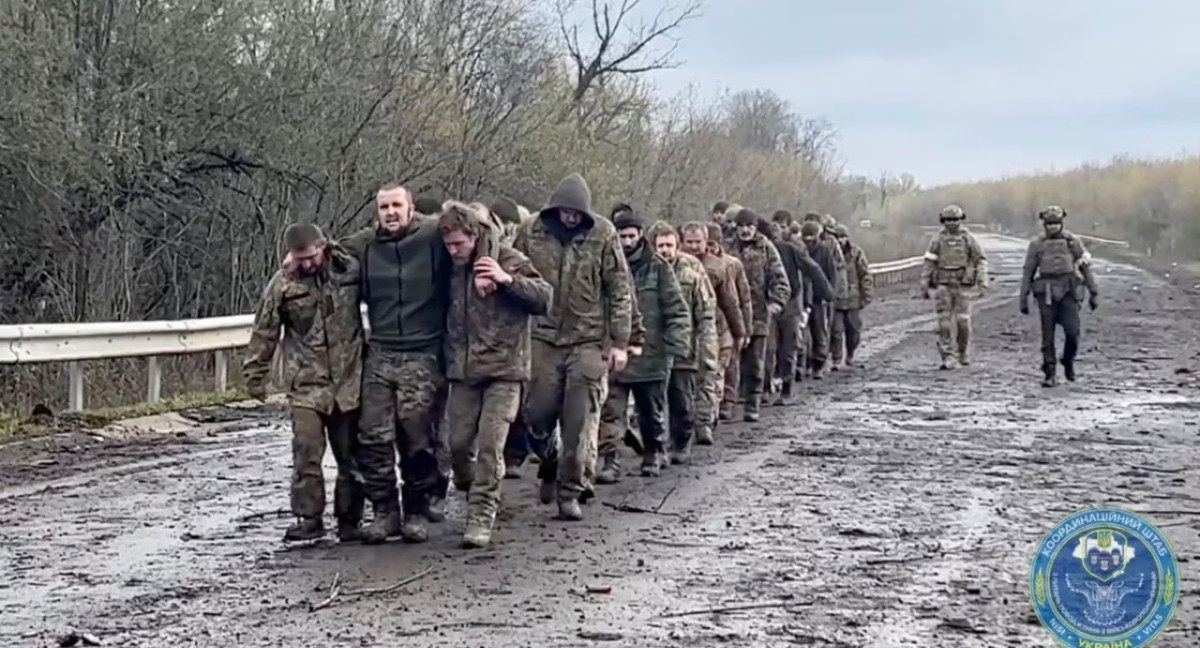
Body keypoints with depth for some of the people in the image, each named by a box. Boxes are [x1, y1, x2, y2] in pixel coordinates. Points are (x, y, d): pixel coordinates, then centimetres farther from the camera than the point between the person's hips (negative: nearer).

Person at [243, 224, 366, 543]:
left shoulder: (350, 270, -1)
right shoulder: (283, 284, -2)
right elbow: (264, 333, 4)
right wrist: (255, 375, 6)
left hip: (349, 381, 1)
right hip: (306, 383, -1)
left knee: (351, 456, 6)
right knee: (306, 453, -9)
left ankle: (349, 520, 15)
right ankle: (308, 518, 1)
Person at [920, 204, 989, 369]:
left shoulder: (968, 238, 2)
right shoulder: (938, 239, 3)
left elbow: (981, 259, 4)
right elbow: (929, 263, 4)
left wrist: (983, 281, -7)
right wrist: (924, 286, 1)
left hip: (963, 285, -1)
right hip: (944, 284, 1)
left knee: (962, 320, -3)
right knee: (944, 320, -6)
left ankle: (964, 353, 19)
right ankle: (946, 357, -4)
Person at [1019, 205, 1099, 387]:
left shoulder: (1073, 242, 6)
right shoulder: (1037, 245, 7)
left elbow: (1086, 268, 9)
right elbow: (1028, 273, 9)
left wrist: (1093, 292, 6)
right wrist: (1023, 299, 6)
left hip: (1068, 293, 0)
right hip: (1046, 295, 0)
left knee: (1072, 331, -10)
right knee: (1048, 336, -1)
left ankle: (1068, 362, 16)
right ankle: (1050, 374, 5)